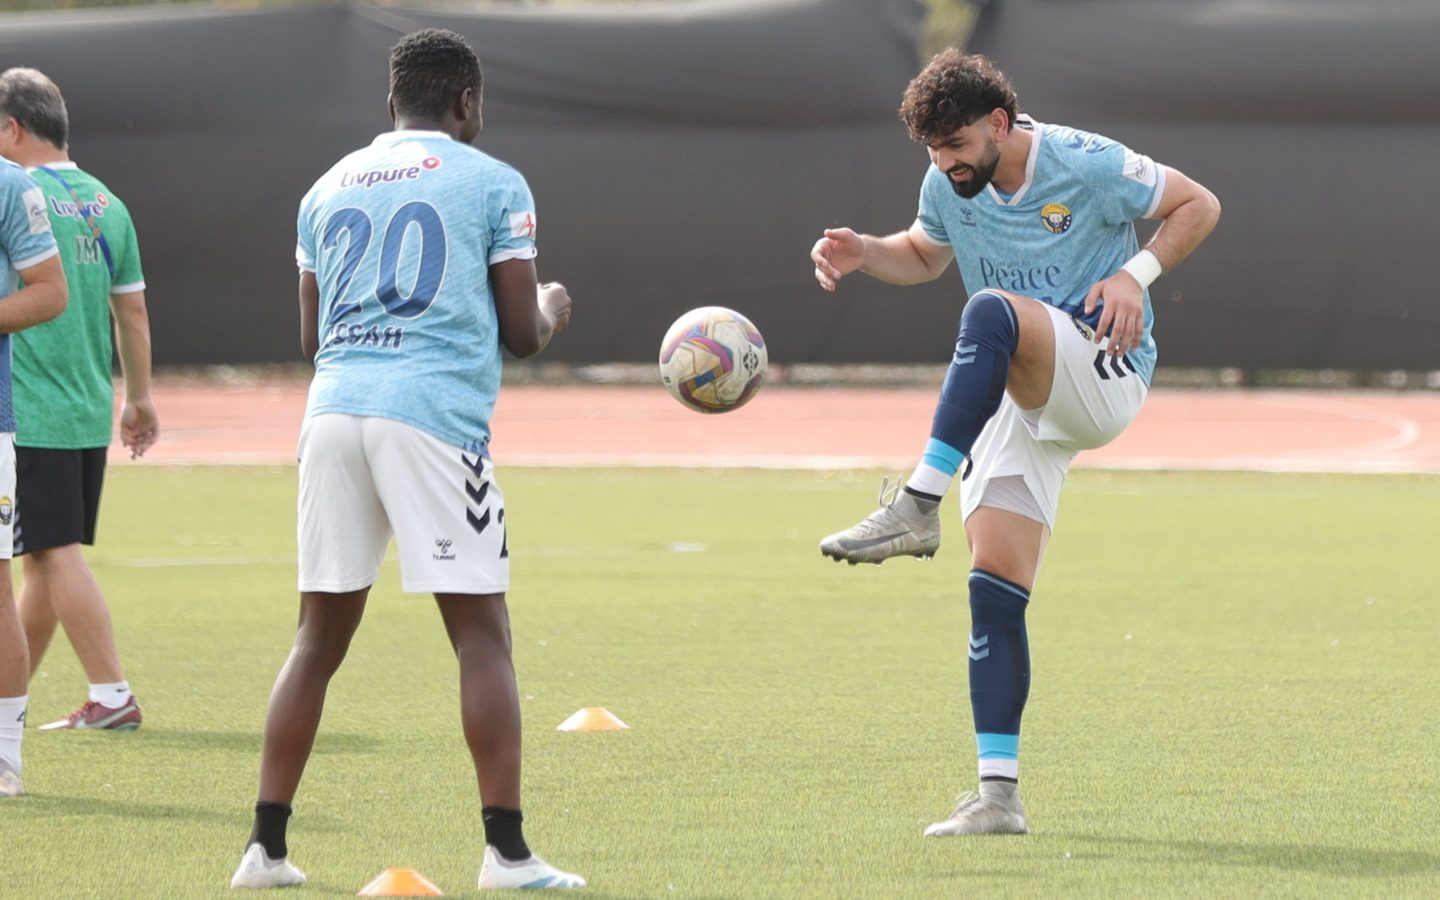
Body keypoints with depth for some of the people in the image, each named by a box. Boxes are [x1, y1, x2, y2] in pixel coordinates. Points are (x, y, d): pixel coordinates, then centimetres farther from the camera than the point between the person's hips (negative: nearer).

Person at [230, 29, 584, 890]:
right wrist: (553, 309, 26)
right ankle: (508, 853, -6)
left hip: (334, 408, 5)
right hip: (436, 412, -5)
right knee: (483, 636, -1)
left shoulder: (329, 188, 18)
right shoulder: (492, 183, 5)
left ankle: (267, 847, 9)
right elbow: (521, 334, 4)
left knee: (320, 638, 10)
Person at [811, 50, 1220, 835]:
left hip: (1103, 372, -6)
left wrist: (1135, 274, -16)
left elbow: (1198, 206, -1)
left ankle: (917, 506, -42)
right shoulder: (948, 187, 6)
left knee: (992, 312, -36)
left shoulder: (1086, 165, -10)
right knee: (993, 589, -6)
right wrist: (864, 254, 5)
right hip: (1017, 400, 6)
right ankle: (998, 792, -3)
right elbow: (924, 255, 27)